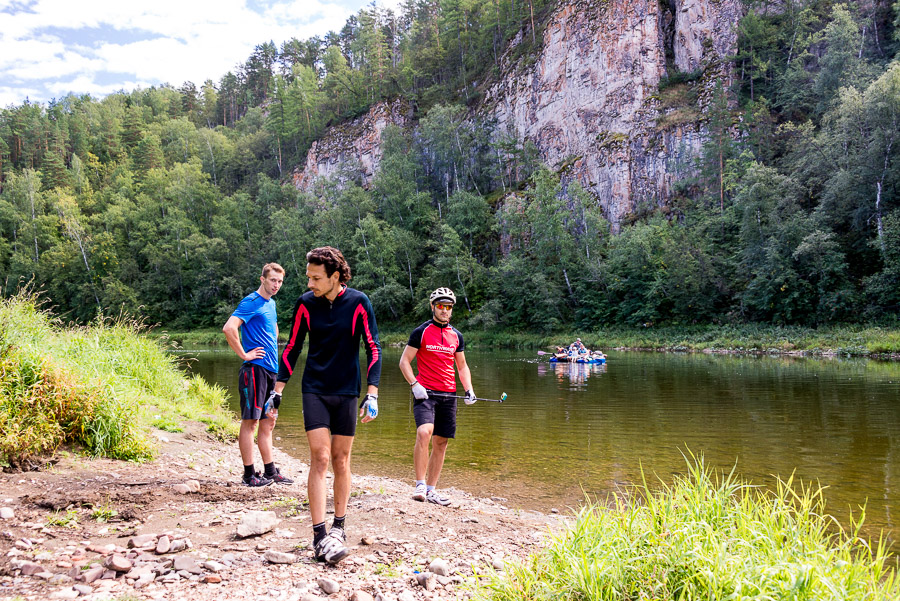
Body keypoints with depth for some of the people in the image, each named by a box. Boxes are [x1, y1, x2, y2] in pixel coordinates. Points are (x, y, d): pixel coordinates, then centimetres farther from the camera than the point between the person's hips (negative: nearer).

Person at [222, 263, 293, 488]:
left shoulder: (271, 303, 16)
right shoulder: (251, 302, -10)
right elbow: (229, 328, -24)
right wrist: (244, 354, -18)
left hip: (271, 370, 9)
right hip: (254, 369, -9)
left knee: (268, 422, 12)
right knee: (250, 421, -3)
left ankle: (270, 472, 19)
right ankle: (249, 475, 2)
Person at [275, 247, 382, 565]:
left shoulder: (359, 303, -7)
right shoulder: (306, 303, -3)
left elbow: (373, 348, -5)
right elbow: (292, 348, 7)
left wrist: (372, 394, -11)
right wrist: (278, 390, 4)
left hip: (347, 392, 0)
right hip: (314, 390, 0)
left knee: (341, 461, 7)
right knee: (320, 458, -9)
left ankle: (338, 527, 21)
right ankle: (320, 537, -9)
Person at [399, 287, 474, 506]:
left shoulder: (456, 335, 13)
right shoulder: (421, 332, 0)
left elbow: (462, 366, 22)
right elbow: (404, 361, 1)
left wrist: (469, 390, 7)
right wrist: (414, 384, -13)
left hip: (449, 394, 5)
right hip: (425, 392, -5)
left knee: (441, 442, 6)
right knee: (424, 433, -25)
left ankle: (432, 490, 16)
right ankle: (420, 485, -17)